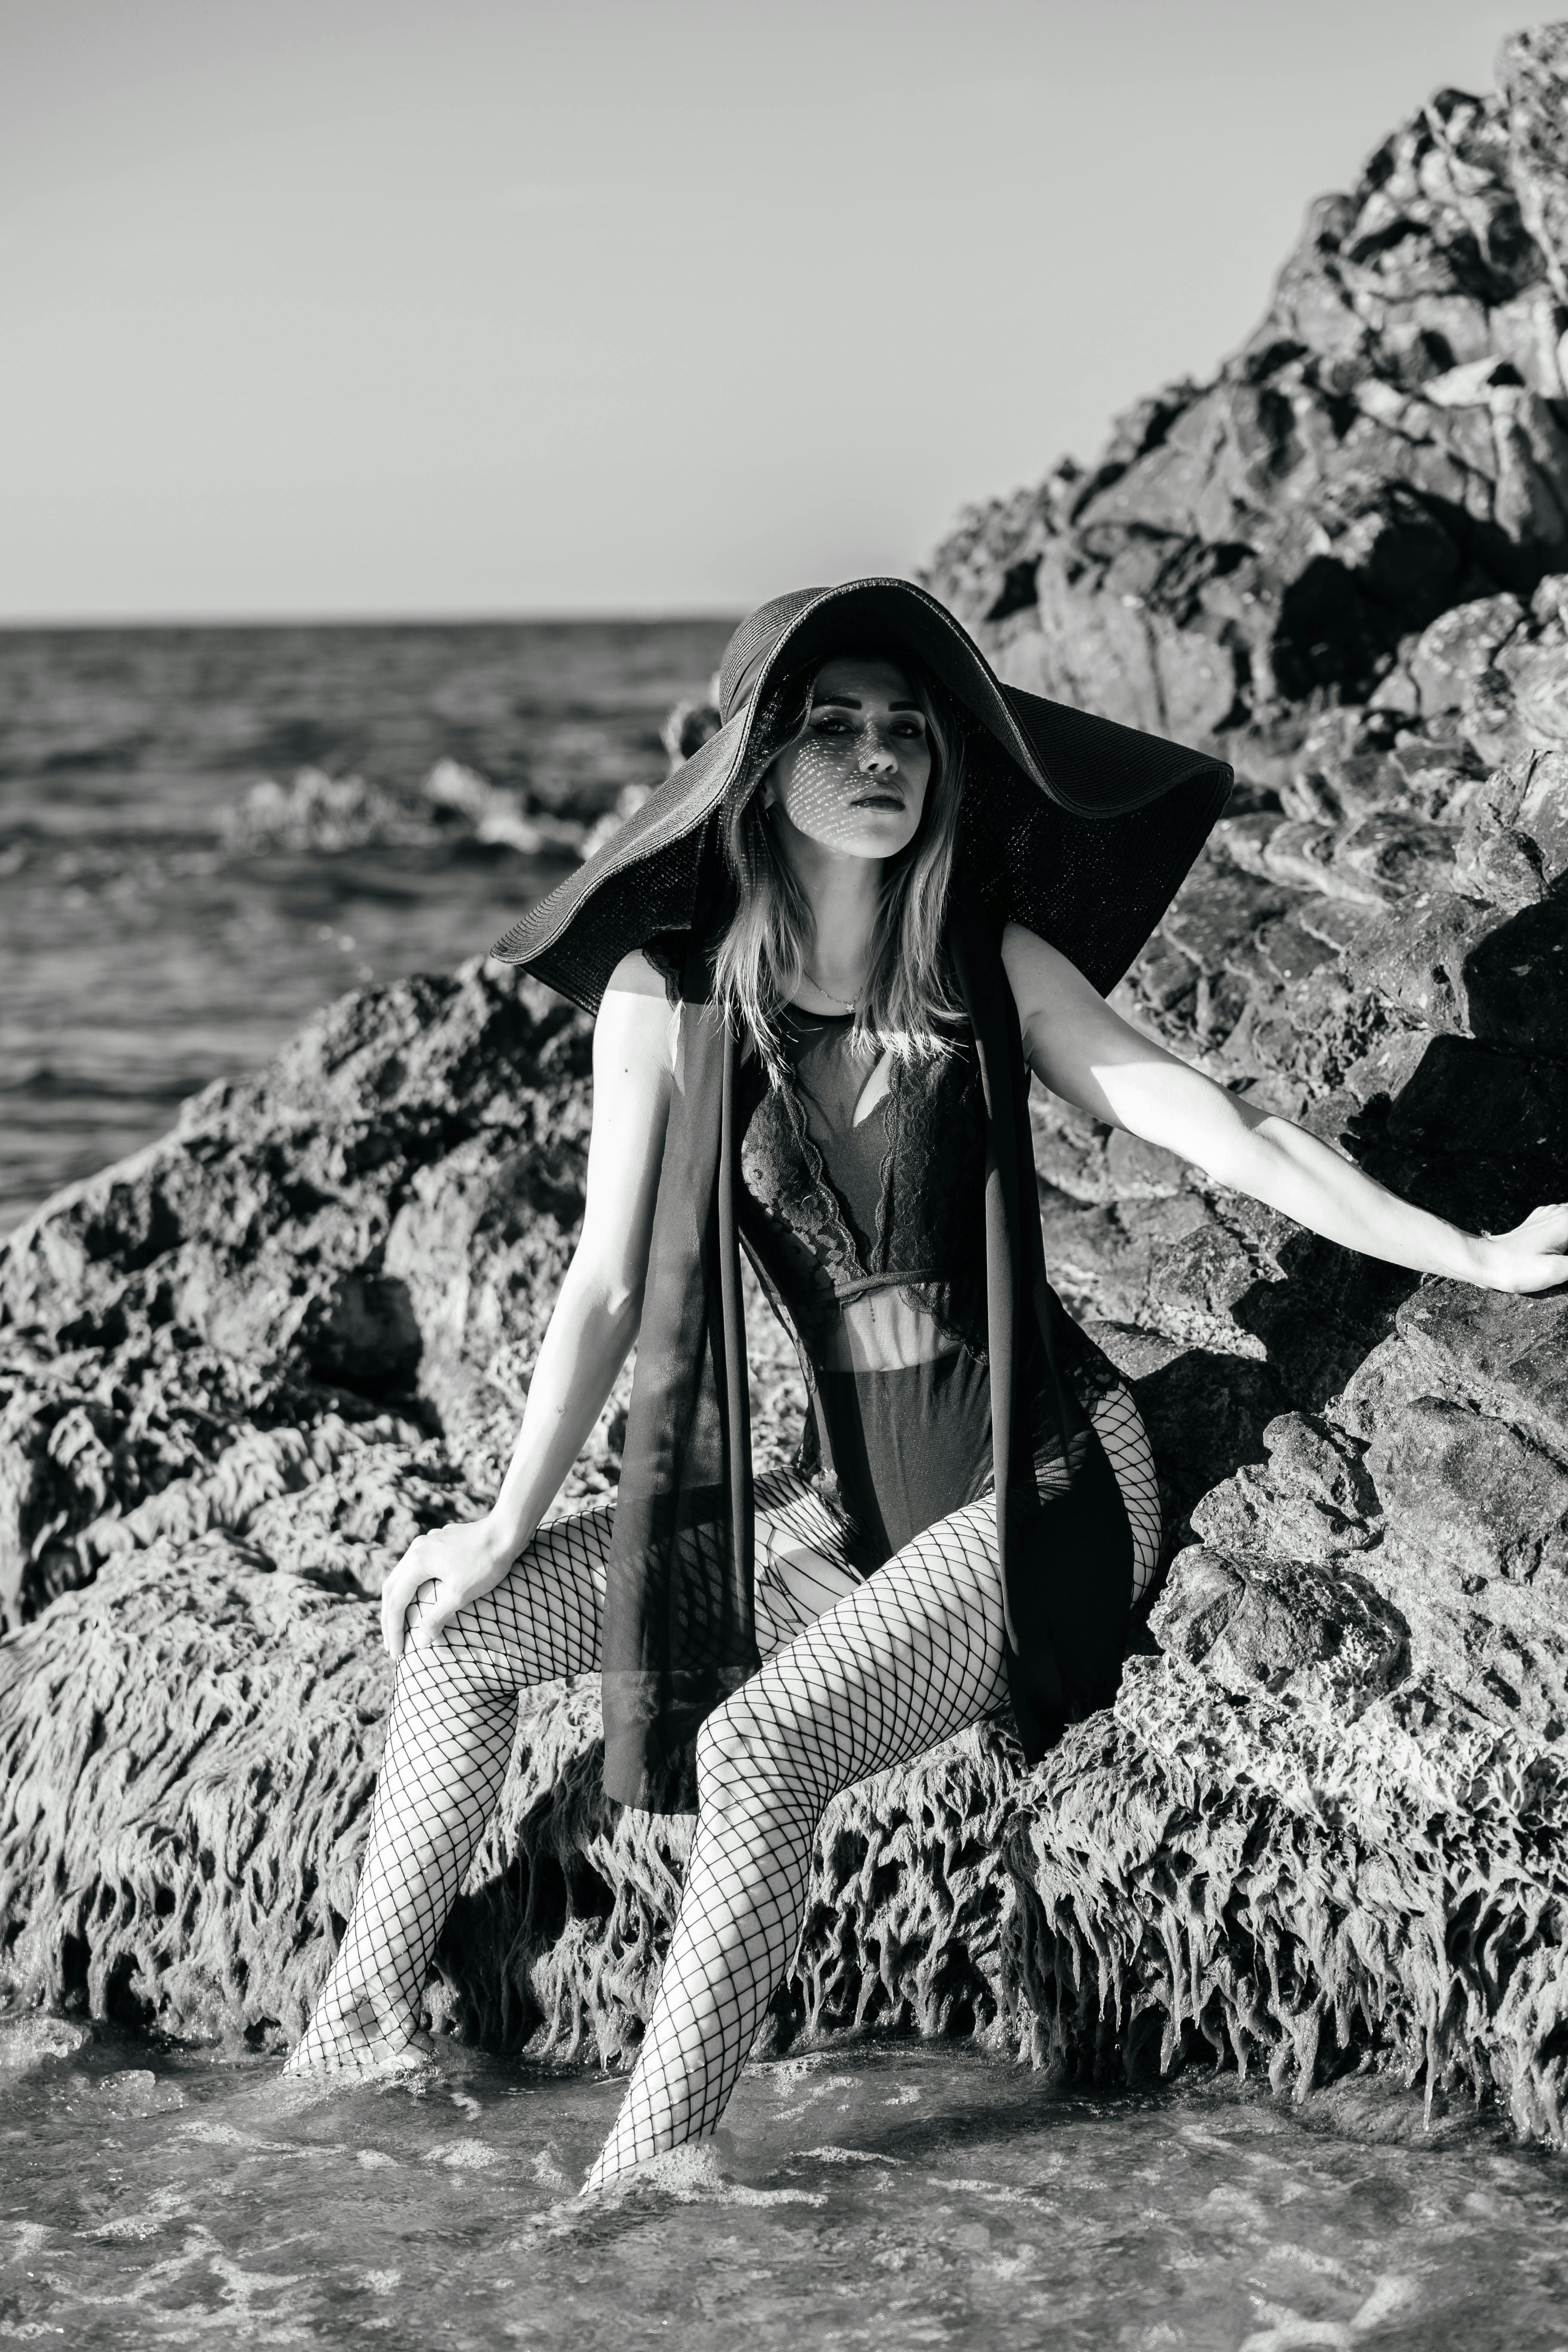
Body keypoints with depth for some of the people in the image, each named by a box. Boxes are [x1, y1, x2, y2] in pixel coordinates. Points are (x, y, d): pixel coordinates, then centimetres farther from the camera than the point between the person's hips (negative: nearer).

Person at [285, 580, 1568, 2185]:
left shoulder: (990, 969, -7)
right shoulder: (668, 995, -4)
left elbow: (1217, 1129, -8)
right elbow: (609, 1284, 2)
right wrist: (508, 1527, 5)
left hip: (1043, 1484, -4)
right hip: (856, 1492, 4)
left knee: (756, 1747, -26)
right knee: (462, 1632, 1)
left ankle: (642, 2184, -18)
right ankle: (357, 2038, 15)